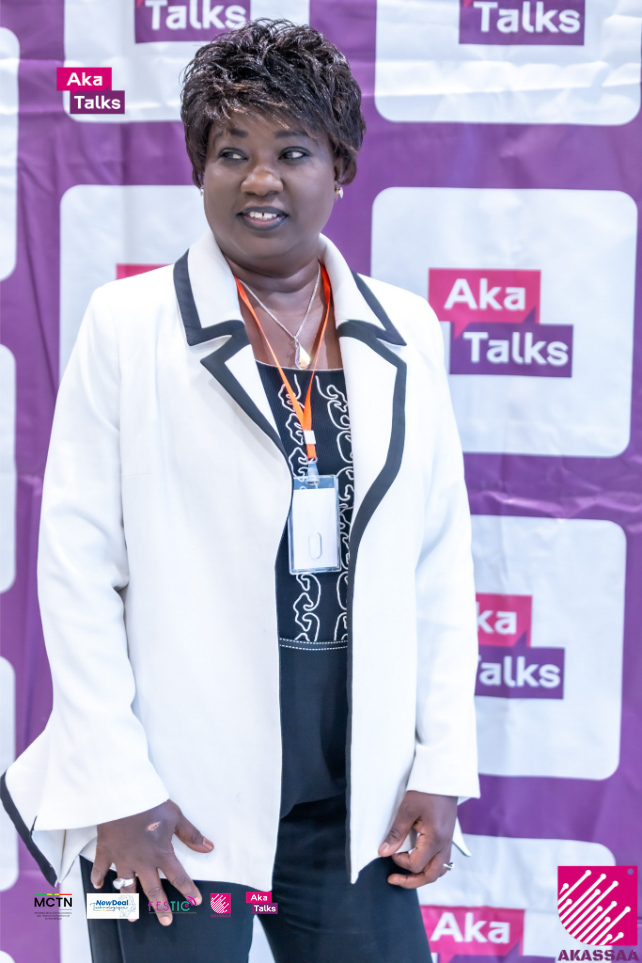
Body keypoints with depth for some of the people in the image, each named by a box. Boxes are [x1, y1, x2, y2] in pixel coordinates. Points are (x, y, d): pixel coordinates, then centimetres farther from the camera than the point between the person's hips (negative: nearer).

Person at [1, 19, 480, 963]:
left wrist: (441, 764, 4)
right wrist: (113, 787, -10)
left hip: (356, 803, 3)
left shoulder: (404, 335, 7)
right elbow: (77, 564, -5)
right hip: (176, 803, -3)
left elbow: (441, 558, 9)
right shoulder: (130, 325, -3)